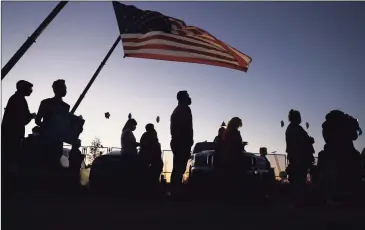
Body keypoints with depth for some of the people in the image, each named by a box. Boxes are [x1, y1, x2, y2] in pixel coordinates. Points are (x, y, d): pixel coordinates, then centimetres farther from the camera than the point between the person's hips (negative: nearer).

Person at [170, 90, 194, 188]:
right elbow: (188, 127, -17)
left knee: (177, 168, 9)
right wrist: (190, 141, -13)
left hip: (176, 141, 10)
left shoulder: (176, 110, 25)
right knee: (180, 169, -14)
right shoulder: (185, 109, -5)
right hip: (182, 142, -10)